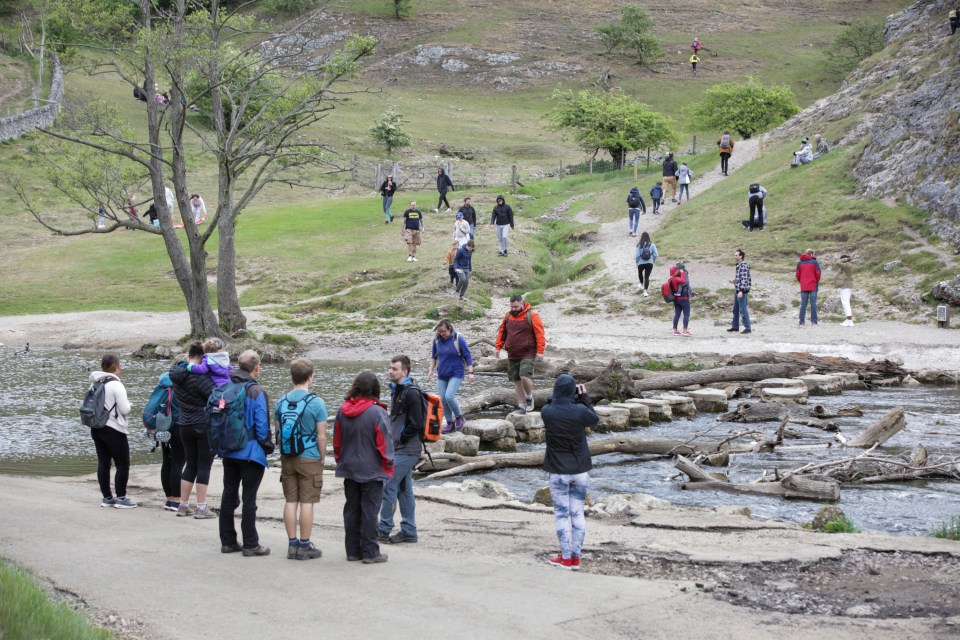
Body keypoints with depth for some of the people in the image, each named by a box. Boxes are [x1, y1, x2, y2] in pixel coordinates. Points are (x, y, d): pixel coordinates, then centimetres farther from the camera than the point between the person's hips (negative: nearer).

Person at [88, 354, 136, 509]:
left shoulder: (95, 384, 9)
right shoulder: (116, 384, -15)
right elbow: (124, 409, -16)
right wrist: (129, 405, 4)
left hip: (96, 428, 8)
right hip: (113, 429, -8)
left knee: (103, 462, 10)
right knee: (123, 464, 1)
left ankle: (107, 497, 14)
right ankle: (121, 498, 2)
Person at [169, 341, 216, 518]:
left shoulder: (177, 372, 3)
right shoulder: (199, 376, -18)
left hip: (185, 426, 7)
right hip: (205, 426, -7)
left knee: (190, 465, 15)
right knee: (204, 466, 0)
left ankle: (183, 505, 17)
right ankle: (201, 508, 0)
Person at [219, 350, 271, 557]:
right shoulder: (257, 392, -15)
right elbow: (262, 425, -15)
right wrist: (267, 446, 0)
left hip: (228, 452, 6)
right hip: (251, 452, -6)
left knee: (229, 496, 13)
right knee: (249, 499, -1)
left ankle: (227, 541, 20)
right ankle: (250, 545, 3)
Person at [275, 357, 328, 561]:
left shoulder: (281, 401, 3)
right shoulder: (316, 403, -12)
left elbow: (277, 432, 8)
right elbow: (321, 436, -11)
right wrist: (322, 459, 1)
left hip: (287, 458, 5)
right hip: (309, 459, -5)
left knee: (290, 501, 9)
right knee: (307, 502, 1)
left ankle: (292, 544, 12)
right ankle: (305, 546, 5)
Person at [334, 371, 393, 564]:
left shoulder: (343, 411, 0)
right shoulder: (377, 412, -17)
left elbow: (337, 441, 9)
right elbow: (385, 443, -13)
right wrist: (388, 466, 0)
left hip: (349, 469, 5)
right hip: (372, 471, -5)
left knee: (351, 510, 12)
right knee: (369, 511, 0)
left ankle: (353, 550, 17)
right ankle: (370, 552, 3)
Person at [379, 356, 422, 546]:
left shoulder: (411, 393, -17)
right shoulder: (397, 390, 13)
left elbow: (416, 424, -21)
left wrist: (401, 438, -12)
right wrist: (393, 437, 12)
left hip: (406, 450, -10)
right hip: (400, 449, 10)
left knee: (388, 486, -7)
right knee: (404, 489, 12)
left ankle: (383, 530, 0)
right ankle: (409, 531, 17)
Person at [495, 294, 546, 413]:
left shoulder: (532, 316, -7)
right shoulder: (508, 316, 9)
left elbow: (540, 334, -10)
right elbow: (502, 332, 16)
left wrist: (540, 351, -15)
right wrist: (497, 347, 7)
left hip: (528, 354, -5)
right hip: (512, 355, 5)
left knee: (525, 377, -21)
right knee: (516, 381, 7)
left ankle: (529, 397, 5)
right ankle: (521, 406, 16)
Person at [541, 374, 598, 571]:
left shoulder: (547, 412, -14)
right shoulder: (580, 411, -15)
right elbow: (594, 418, 6)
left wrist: (557, 394, 2)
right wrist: (584, 397, 7)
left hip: (558, 472, -1)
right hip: (580, 471, 1)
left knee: (561, 514, 7)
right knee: (578, 514, 9)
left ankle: (566, 558, 8)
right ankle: (576, 558, 13)